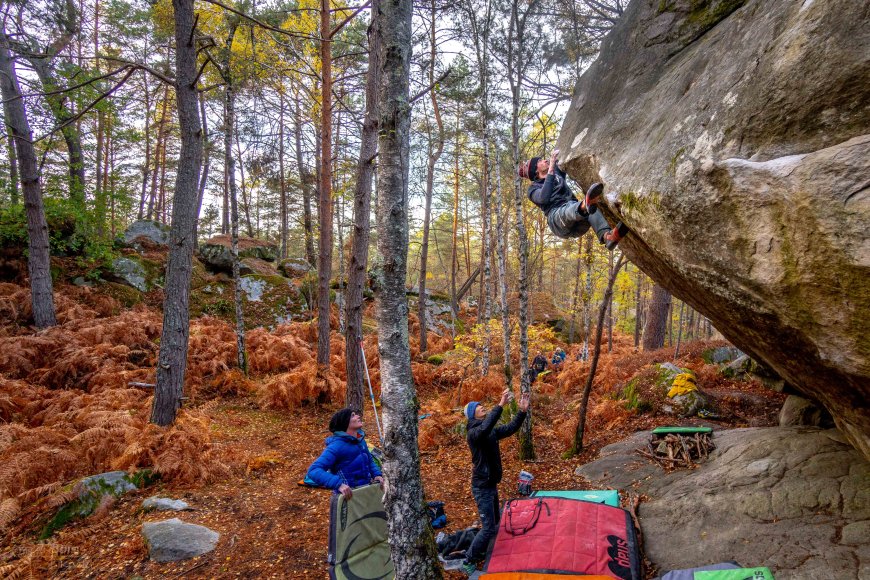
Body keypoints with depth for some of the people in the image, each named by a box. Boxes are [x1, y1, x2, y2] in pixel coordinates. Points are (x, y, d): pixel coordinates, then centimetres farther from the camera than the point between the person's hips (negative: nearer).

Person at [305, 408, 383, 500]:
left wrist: (377, 474, -2)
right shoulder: (336, 446, -21)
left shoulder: (360, 440, 1)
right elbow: (314, 471, -30)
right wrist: (339, 484, -40)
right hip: (349, 496, -7)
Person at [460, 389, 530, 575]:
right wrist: (500, 405, -50)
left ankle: (480, 552, 37)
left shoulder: (491, 431, 6)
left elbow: (511, 428, 8)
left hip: (491, 484, 9)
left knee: (493, 522, 20)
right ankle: (468, 562, 8)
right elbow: (485, 428, -44)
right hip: (482, 487, -9)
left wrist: (522, 411, -7)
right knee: (489, 527, -6)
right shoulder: (473, 433, -22)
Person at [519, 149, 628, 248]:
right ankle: (586, 205, -76)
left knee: (591, 207, -30)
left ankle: (606, 236, -58)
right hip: (557, 217, -5)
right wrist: (550, 171, -6)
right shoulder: (534, 188, 13)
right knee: (569, 208, -39)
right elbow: (543, 198, -9)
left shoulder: (557, 174, 33)